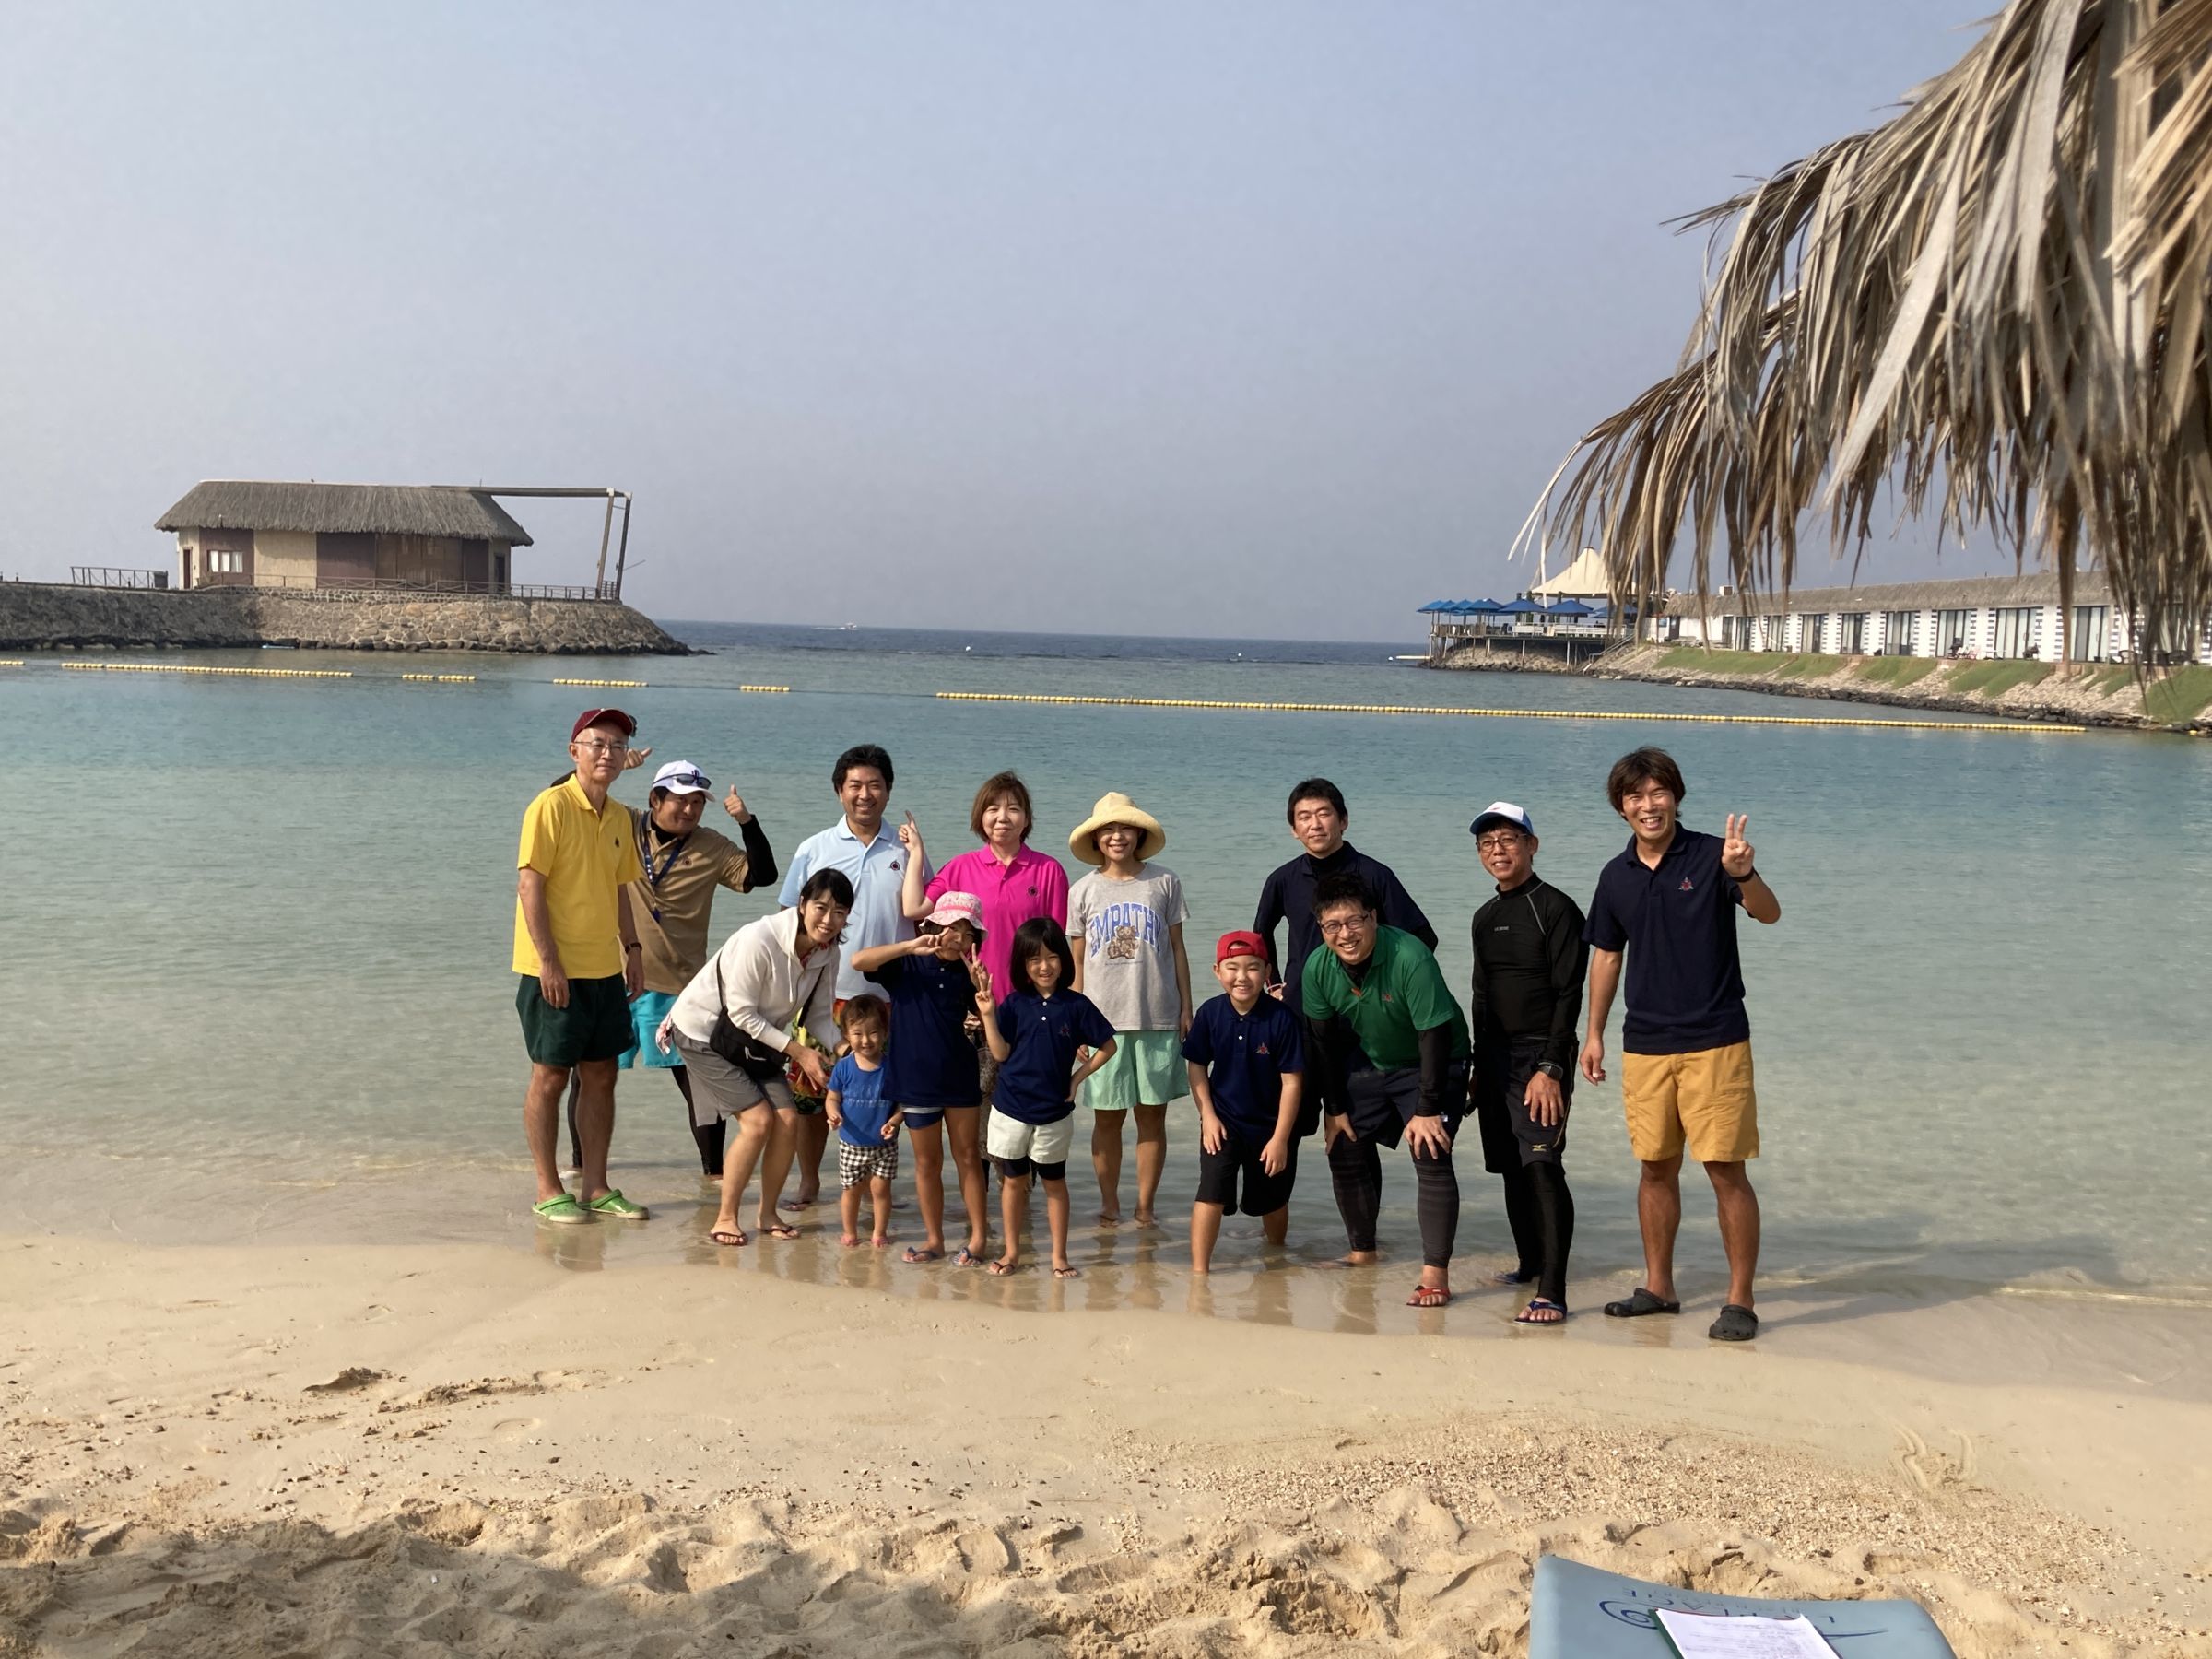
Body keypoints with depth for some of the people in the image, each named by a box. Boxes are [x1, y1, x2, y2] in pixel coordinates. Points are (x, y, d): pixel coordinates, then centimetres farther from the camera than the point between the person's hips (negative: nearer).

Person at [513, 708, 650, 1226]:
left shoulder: (619, 818, 10)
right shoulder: (551, 806, -12)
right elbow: (529, 885, -15)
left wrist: (632, 949, 12)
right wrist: (548, 960, -18)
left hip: (605, 969, 7)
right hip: (556, 970, -7)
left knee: (601, 1076, 10)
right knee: (550, 1077, 2)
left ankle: (596, 1187, 19)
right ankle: (548, 1191, 11)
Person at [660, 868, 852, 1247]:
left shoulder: (827, 951, -9)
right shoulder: (758, 941, -31)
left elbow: (820, 1015, -1)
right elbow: (742, 1013, -26)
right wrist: (798, 1051, -27)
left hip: (757, 1039, 7)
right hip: (704, 1033, -7)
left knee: (788, 1120, -8)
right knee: (758, 1120, -17)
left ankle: (768, 1214, 11)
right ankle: (725, 1218, -2)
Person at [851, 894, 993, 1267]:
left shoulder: (967, 973, 3)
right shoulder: (906, 965, -5)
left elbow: (988, 1025, 1)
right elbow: (859, 961, -21)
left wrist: (980, 986, -15)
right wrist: (911, 947, -27)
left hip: (960, 1078, 2)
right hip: (916, 1079, -2)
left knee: (968, 1158, 6)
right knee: (927, 1162, 9)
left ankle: (979, 1237, 13)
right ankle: (934, 1239, 19)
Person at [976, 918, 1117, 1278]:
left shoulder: (1076, 1005, -6)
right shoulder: (1014, 1004, -3)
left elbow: (1108, 1046, 2)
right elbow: (1000, 1053, -6)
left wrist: (1078, 1077, -4)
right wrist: (988, 1015, -15)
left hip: (1055, 1112, -1)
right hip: (1011, 1109, 1)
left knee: (1054, 1182, 11)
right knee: (1013, 1181, 11)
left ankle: (1059, 1255, 18)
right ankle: (1012, 1252, 22)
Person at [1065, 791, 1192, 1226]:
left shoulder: (1164, 883, 4)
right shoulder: (1083, 891, 4)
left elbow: (1177, 950, 7)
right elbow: (1077, 962, 7)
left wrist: (1186, 1008, 4)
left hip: (1158, 1018, 0)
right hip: (1103, 1019, 0)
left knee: (1152, 1114, 5)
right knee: (1107, 1117, 6)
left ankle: (1146, 1205, 14)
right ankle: (1109, 1202, 18)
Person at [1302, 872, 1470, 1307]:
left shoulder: (1410, 958, -33)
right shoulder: (1318, 968, -16)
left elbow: (1435, 1035, -29)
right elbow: (1323, 1040, -4)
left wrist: (1426, 1110, -28)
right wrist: (1334, 1108, -3)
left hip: (1430, 1064, -5)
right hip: (1367, 1063, 5)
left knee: (1430, 1155, -18)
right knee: (1345, 1149, 4)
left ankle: (1435, 1273, -14)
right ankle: (1362, 1250, 25)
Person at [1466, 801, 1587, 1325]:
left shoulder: (1556, 909, -7)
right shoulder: (1486, 917, 15)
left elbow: (1568, 996, -12)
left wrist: (1551, 1068, -19)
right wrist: (1479, 1067, 16)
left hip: (1541, 1056, -7)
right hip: (1496, 1058, 7)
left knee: (1542, 1166, -15)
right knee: (1512, 1168, 11)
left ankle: (1552, 1293, -18)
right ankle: (1530, 1264, 26)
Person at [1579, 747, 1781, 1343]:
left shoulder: (1711, 856, -7)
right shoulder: (1617, 876, 7)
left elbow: (1769, 913, -20)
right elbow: (1606, 956, 16)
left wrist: (1744, 874, -40)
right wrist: (1594, 1034, 14)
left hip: (1715, 1042, -5)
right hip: (1644, 1046, 5)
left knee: (1726, 1170, -5)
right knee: (1656, 1167, 12)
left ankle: (1739, 1301, 2)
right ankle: (1658, 1287, 24)